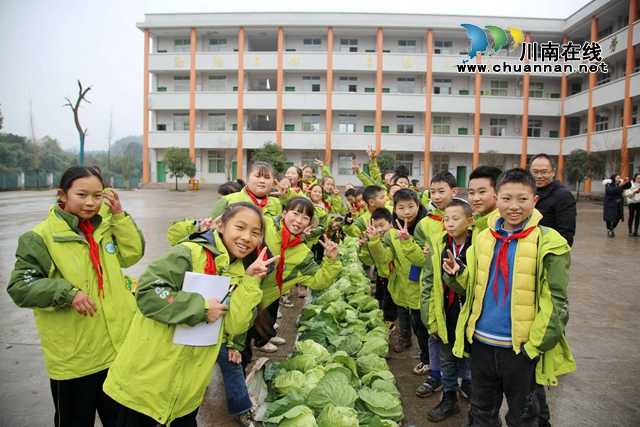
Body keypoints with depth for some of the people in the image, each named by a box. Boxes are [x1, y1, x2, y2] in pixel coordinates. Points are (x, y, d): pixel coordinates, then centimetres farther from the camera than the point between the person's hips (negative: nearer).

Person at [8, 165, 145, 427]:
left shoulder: (106, 227, 5)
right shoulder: (41, 237, -12)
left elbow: (131, 255, -1)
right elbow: (20, 287, -13)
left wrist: (119, 216, -9)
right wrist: (67, 293, -26)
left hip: (117, 345, 5)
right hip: (73, 355, -4)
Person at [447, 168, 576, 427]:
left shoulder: (548, 243, -10)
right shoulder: (483, 238, 3)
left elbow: (556, 300, -11)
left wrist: (536, 345, -15)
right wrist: (456, 274, -11)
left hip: (521, 347, -4)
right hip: (482, 342, 4)